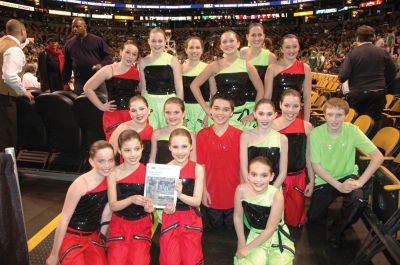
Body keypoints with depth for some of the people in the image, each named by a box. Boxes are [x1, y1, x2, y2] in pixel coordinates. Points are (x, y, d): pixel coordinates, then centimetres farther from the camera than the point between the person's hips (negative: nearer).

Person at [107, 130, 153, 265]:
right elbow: (113, 205, -10)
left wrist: (148, 207, -28)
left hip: (141, 225, 0)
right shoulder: (114, 173, -9)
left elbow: (149, 207, -5)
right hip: (119, 224, 1)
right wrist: (132, 199, -28)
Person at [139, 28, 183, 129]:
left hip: (169, 101, -2)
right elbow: (143, 88, 11)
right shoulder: (143, 62, 5)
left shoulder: (173, 60, -2)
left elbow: (179, 87, -1)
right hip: (150, 103, 2)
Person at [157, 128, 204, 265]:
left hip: (191, 219, 0)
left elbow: (197, 201, -13)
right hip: (170, 219, 1)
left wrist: (180, 194, -31)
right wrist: (166, 207, -26)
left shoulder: (197, 169, -10)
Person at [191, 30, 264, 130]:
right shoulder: (216, 66, -2)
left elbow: (260, 90, 6)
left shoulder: (246, 65, 1)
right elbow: (194, 85, -3)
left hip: (243, 114, 1)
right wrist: (206, 108, -7)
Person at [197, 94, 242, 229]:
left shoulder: (239, 135, -9)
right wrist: (204, 190, -3)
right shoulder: (202, 135, -6)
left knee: (233, 228, 17)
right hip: (212, 195, 1)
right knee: (213, 228, 21)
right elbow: (201, 165, -2)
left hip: (234, 194, -1)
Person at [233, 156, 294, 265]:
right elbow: (238, 216, -6)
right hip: (255, 234, 1)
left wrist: (247, 248, -12)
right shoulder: (241, 190, -22)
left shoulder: (277, 196, -27)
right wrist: (241, 243, 1)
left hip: (277, 236, -1)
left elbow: (270, 229, -18)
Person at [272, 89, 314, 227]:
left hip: (298, 179, 2)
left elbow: (308, 156, 4)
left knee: (295, 218, 14)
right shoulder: (271, 125, -9)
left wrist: (311, 181, 7)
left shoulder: (306, 126, -4)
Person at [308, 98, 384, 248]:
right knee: (312, 218, -2)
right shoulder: (316, 133, -17)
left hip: (348, 176, 0)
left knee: (359, 200, -31)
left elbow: (378, 156, -18)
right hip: (325, 180, 0)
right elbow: (316, 165, -15)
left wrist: (360, 181, -28)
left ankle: (337, 230, -1)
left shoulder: (352, 130, -16)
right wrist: (339, 185, -24)